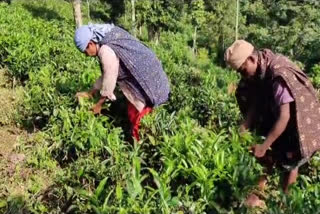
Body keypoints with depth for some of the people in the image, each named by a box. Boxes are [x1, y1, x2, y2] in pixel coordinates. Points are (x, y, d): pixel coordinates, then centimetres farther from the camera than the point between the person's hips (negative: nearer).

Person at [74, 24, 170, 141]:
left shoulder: (106, 51, -22)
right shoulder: (109, 41, 9)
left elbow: (109, 80, -15)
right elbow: (106, 75, 15)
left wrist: (99, 104, -2)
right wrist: (90, 94, 20)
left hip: (146, 80, -10)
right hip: (147, 75, 10)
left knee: (136, 117, 0)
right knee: (134, 113, 19)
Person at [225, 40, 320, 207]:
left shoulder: (279, 76, -36)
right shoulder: (257, 72, -12)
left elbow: (284, 116, -36)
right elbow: (255, 102, -5)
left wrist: (264, 145, -34)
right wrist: (244, 128, -16)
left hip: (295, 122, -7)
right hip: (273, 118, 7)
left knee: (289, 163, 6)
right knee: (266, 157, 11)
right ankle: (256, 195, 23)